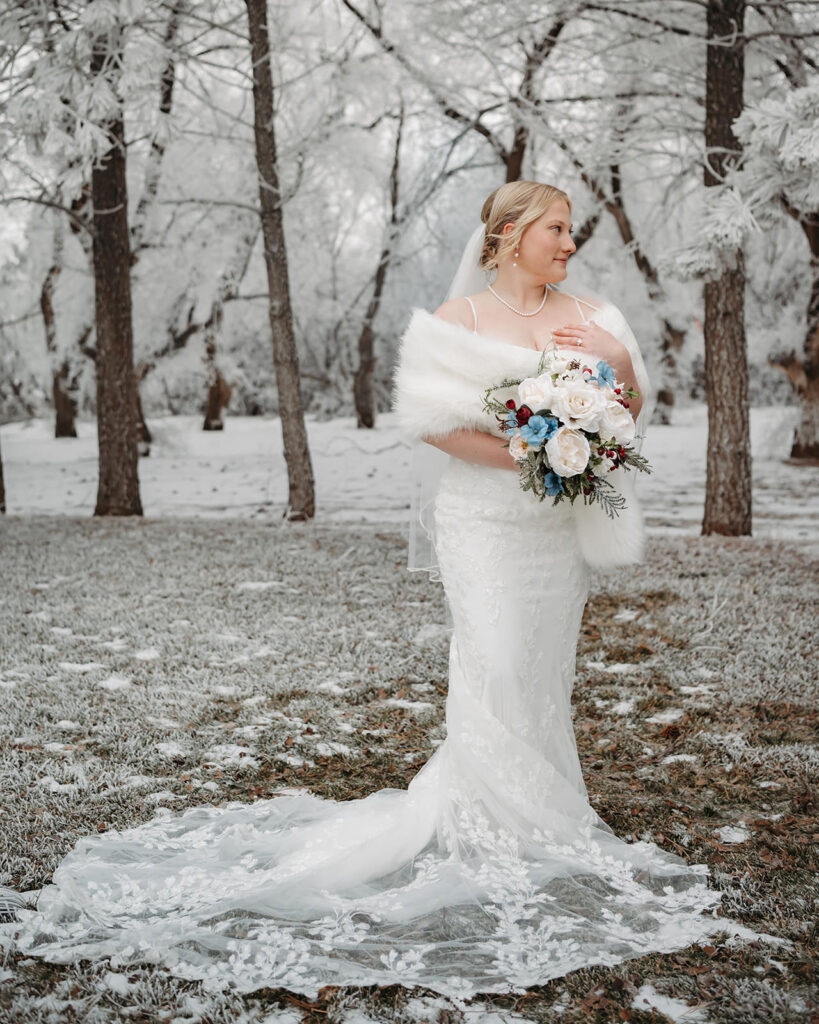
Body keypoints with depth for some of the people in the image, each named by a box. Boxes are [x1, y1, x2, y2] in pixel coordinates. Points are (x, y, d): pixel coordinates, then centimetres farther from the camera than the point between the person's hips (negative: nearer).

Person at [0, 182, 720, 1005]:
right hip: (485, 519, -5)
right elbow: (427, 416, -11)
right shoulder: (463, 316, -3)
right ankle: (503, 838, 4)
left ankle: (550, 824, 22)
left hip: (561, 524, 5)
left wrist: (622, 362, -8)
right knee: (496, 673, -8)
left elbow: (628, 411, 13)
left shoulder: (585, 316, 11)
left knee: (547, 671, 10)